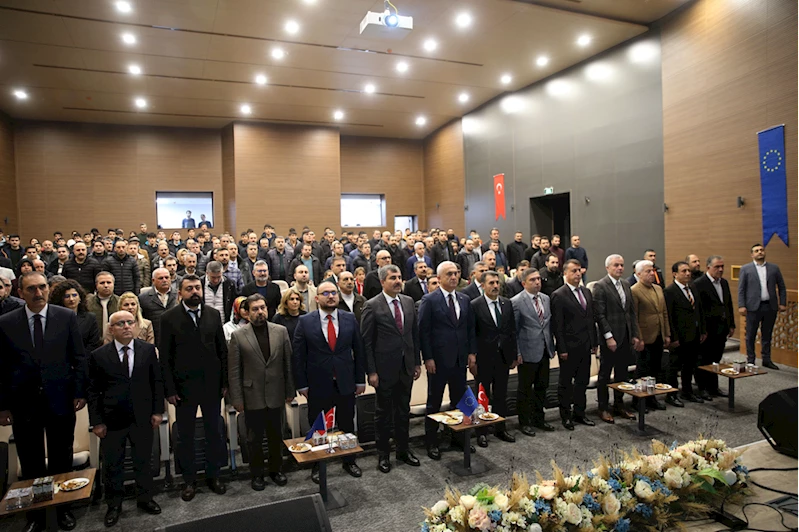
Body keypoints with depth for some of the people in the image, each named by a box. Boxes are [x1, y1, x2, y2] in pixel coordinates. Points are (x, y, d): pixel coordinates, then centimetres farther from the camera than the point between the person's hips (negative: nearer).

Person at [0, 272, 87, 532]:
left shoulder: (67, 317, -4)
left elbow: (79, 357, -1)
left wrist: (79, 392, -5)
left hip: (60, 401, 0)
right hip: (23, 403, 1)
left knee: (62, 461, 14)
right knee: (31, 465, 13)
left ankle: (63, 508, 32)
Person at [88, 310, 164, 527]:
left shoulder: (148, 350, -2)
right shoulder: (98, 356, -4)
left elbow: (157, 382, 1)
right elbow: (93, 391, -2)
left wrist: (157, 411, -2)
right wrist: (96, 421, -5)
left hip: (142, 418, 1)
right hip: (112, 420, 0)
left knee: (143, 461, 14)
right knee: (112, 465, 13)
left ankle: (145, 498, 33)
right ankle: (114, 505, 32)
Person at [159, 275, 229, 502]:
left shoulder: (213, 314, 2)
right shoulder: (169, 318, -5)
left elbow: (222, 350, 4)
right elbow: (165, 357, -5)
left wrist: (225, 381, 1)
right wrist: (170, 389, -9)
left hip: (212, 384, 2)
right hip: (184, 386, -2)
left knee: (215, 432, 12)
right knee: (185, 436, 11)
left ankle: (213, 475, 29)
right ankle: (189, 480, 27)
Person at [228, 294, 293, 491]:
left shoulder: (281, 331, -1)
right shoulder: (238, 335, -6)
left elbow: (288, 363, 2)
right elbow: (233, 370, -5)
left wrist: (290, 391, 1)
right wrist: (237, 398, -7)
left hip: (275, 395, 2)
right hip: (252, 397, -1)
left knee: (276, 436, 16)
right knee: (254, 438, 13)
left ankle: (276, 469, 35)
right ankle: (257, 474, 30)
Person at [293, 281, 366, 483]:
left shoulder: (350, 319, 0)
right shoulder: (305, 322, -6)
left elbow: (359, 351, 4)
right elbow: (298, 356, -3)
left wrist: (361, 379, 2)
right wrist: (301, 384, -5)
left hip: (346, 384, 2)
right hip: (318, 385, -2)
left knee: (347, 425, 16)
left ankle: (349, 461, 35)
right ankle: (317, 465, 31)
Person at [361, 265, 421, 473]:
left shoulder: (408, 302, 5)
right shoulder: (372, 306, -11)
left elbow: (415, 334, 10)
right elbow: (366, 341, -11)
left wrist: (417, 362, 8)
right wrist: (371, 371, -13)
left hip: (406, 367, 5)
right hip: (385, 369, -5)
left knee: (403, 411, 18)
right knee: (383, 413, 10)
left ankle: (403, 449, 34)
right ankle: (383, 454, 26)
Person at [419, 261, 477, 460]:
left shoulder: (465, 299, 7)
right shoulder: (429, 300, -9)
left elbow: (470, 328, 11)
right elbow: (423, 331, -10)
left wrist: (472, 352, 4)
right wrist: (428, 358, -13)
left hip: (460, 359, 5)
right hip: (438, 360, -5)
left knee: (460, 401, 14)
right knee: (434, 403, 7)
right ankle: (431, 443, 20)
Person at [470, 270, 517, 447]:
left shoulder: (507, 303, 4)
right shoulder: (475, 305, -10)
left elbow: (512, 331, 8)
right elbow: (471, 334, -9)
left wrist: (514, 355, 7)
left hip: (503, 357, 4)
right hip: (484, 359, -4)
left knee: (501, 395, 15)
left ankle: (500, 428, 30)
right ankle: (481, 431, 21)